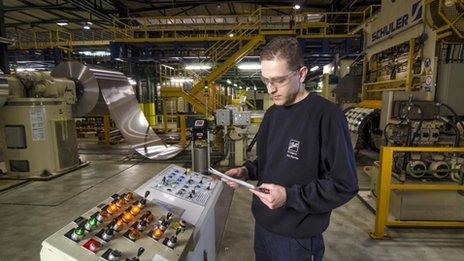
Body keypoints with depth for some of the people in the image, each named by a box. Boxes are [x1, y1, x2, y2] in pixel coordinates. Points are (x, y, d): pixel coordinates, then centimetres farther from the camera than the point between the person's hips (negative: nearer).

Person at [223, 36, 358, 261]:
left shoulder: (326, 116, -20)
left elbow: (345, 185, -19)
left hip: (298, 236, -7)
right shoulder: (272, 113, 5)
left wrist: (290, 196, -26)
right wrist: (246, 171, -3)